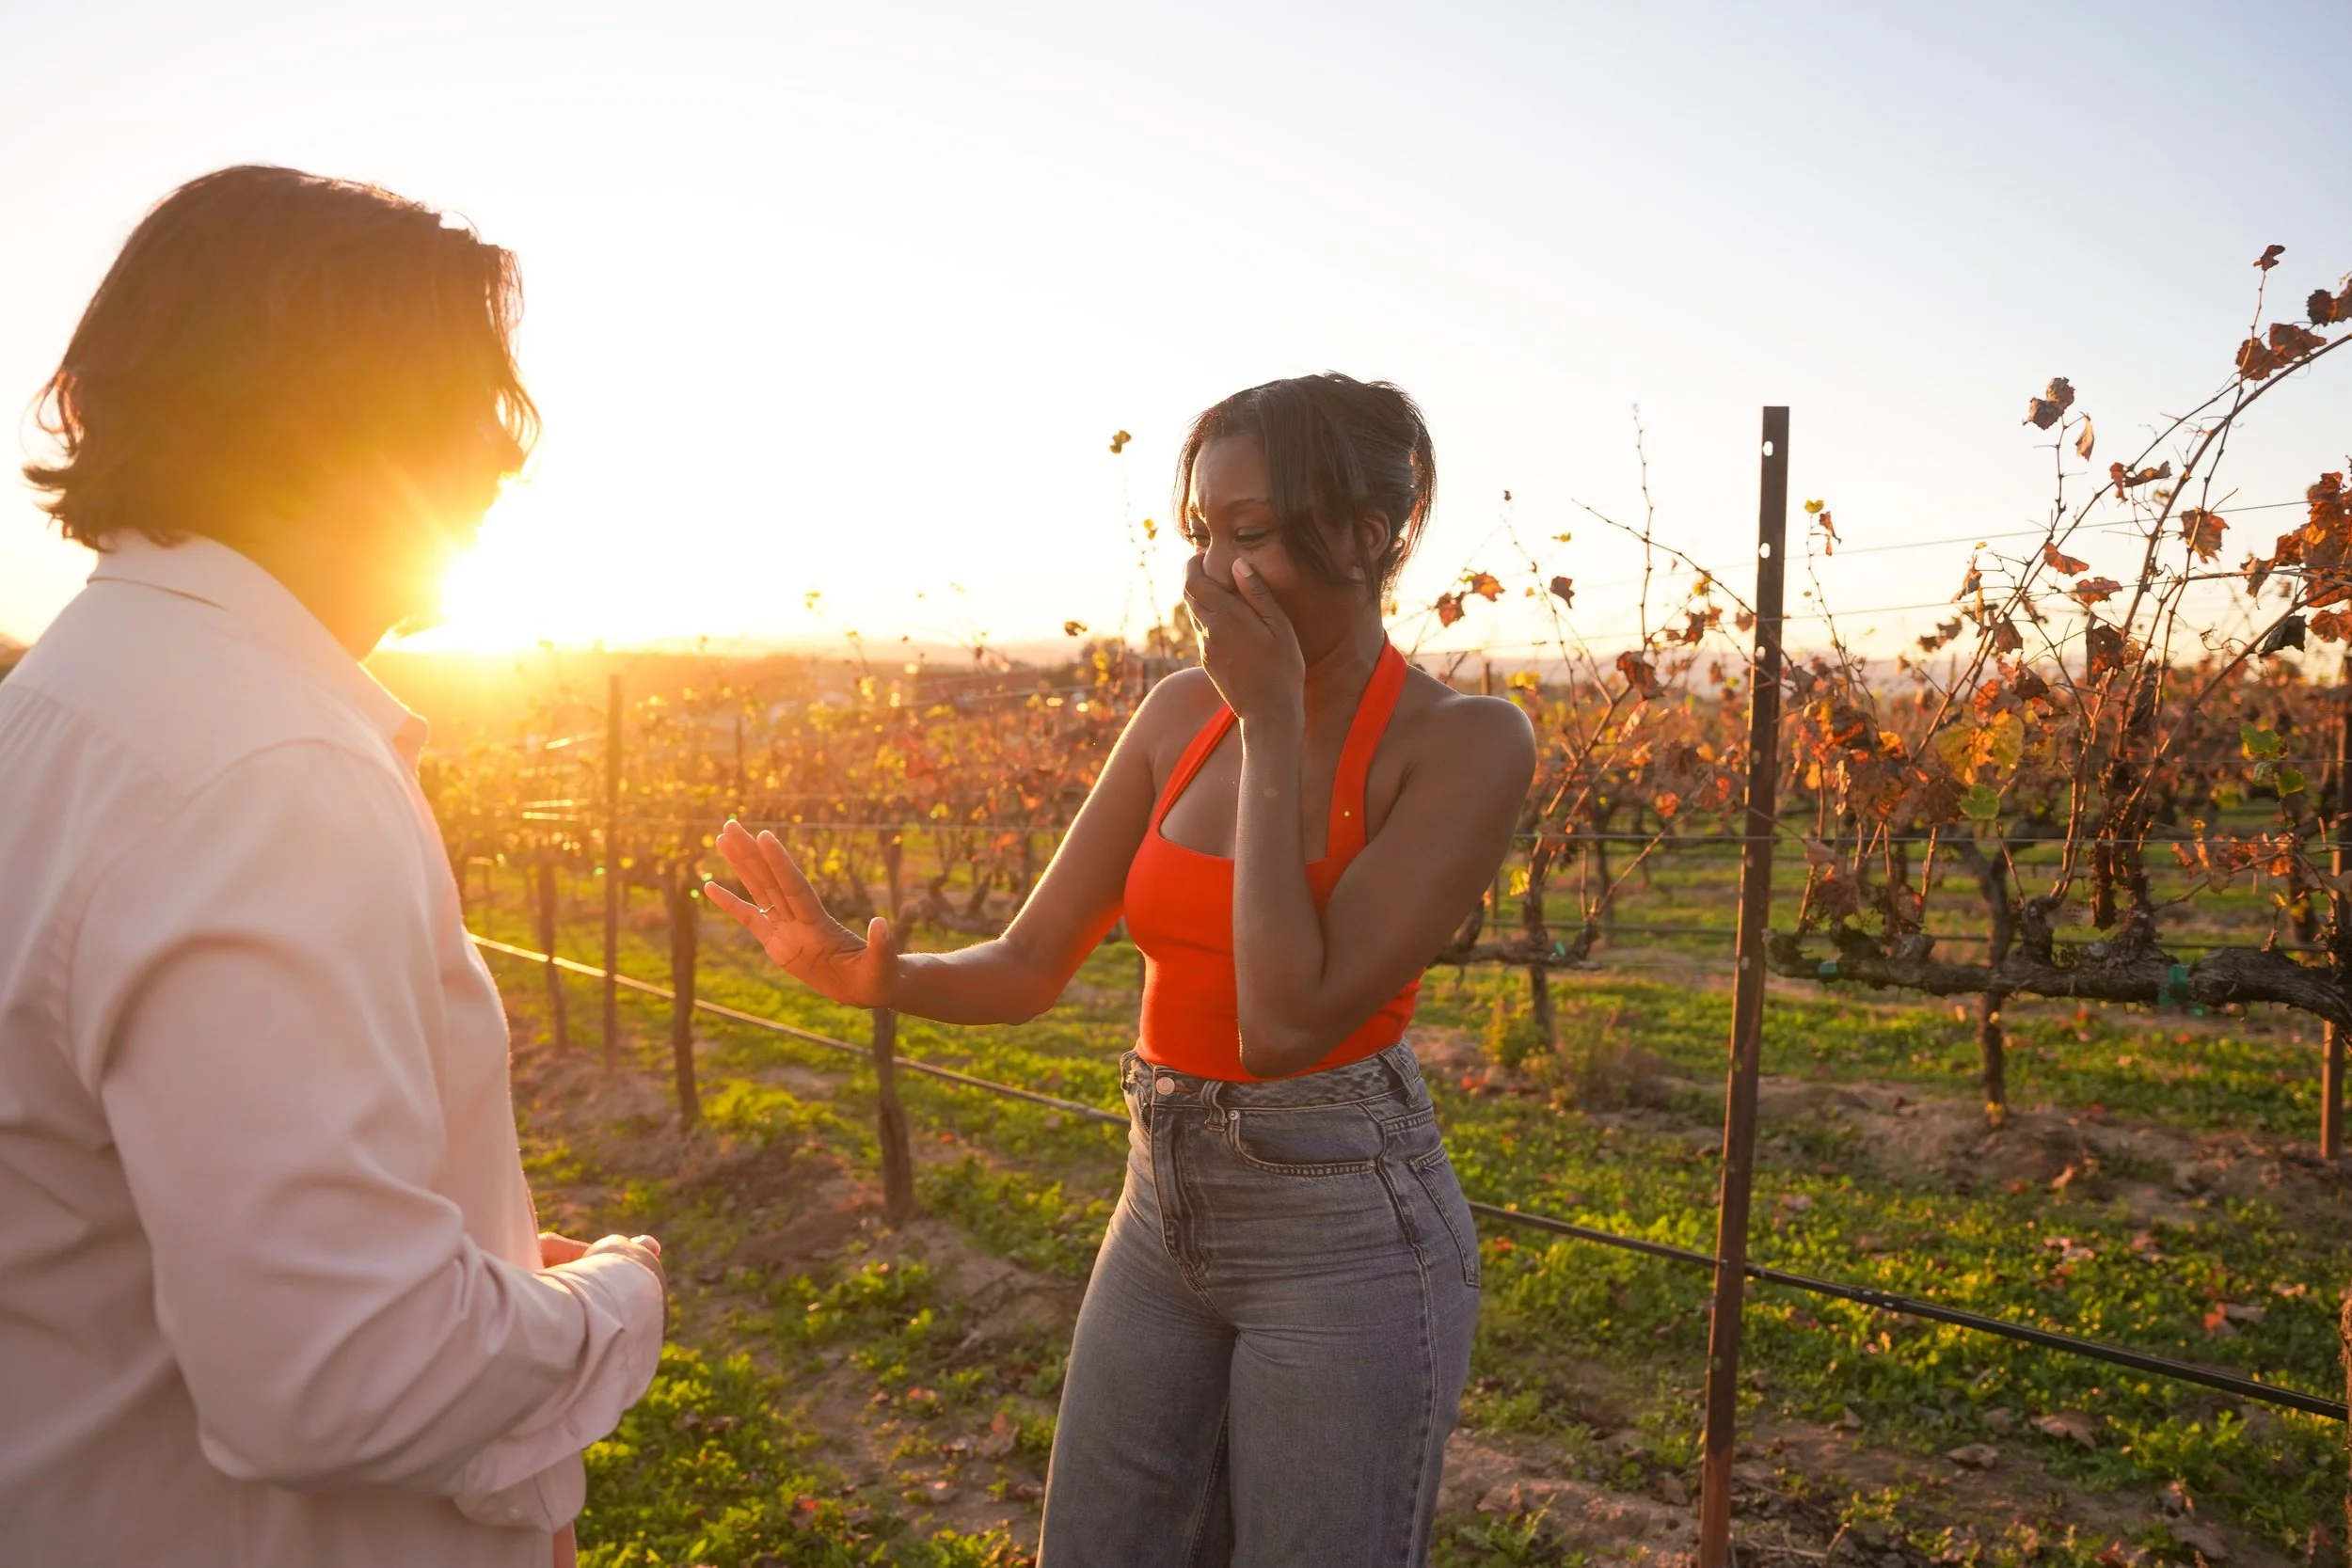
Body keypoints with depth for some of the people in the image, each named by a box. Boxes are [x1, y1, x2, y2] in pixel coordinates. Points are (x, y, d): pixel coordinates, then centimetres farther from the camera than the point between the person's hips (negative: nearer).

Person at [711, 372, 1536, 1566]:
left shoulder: (1467, 742, -16)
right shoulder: (1184, 712, 1)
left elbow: (1286, 1022, -27)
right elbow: (1030, 965, -1)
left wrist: (1274, 721, -22)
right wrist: (870, 975, -21)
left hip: (1345, 1237, -5)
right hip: (1167, 1211, 6)